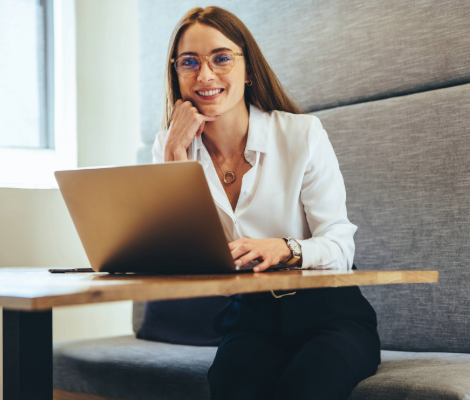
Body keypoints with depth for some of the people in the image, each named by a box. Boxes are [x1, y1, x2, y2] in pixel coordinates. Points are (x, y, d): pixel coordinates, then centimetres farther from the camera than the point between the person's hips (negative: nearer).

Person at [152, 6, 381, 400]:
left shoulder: (302, 134, -5)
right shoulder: (172, 147, 3)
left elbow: (340, 246, -9)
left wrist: (284, 249, -31)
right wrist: (176, 154, -12)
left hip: (328, 312, -1)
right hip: (247, 320, 2)